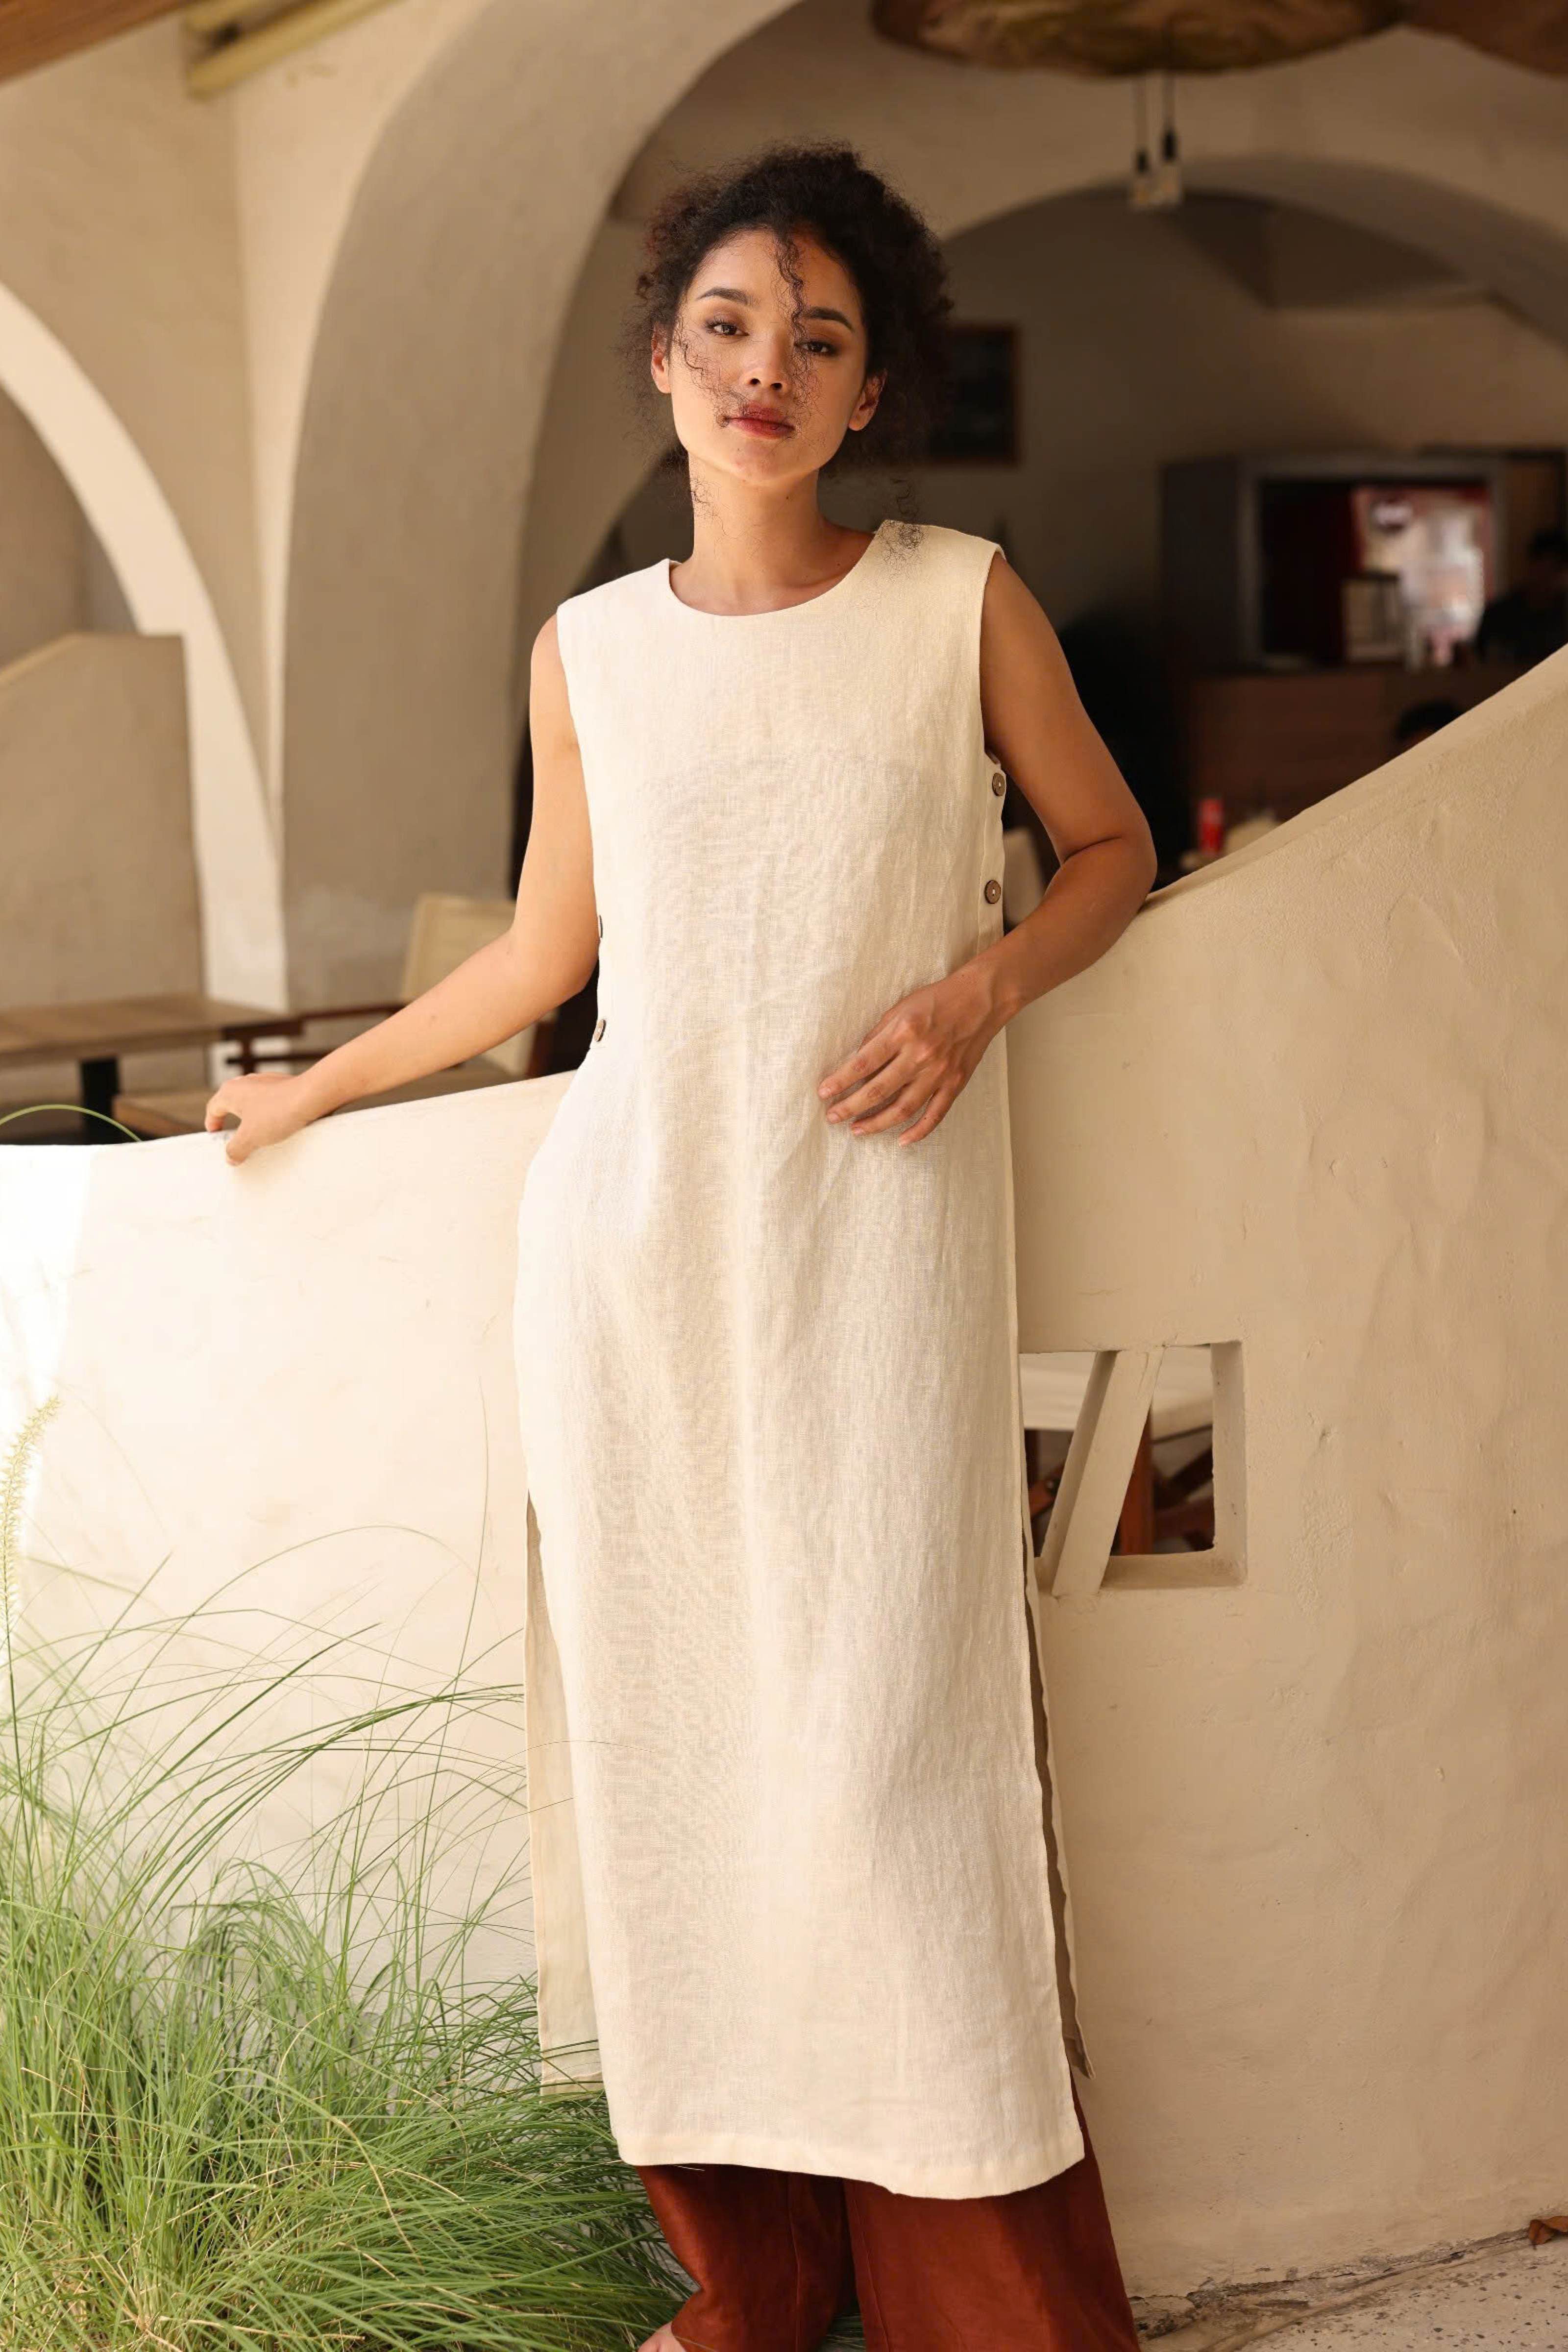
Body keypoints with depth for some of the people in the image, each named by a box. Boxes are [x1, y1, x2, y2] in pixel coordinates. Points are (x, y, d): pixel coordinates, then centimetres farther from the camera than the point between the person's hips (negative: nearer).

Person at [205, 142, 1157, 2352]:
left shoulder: (964, 602, 4)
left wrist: (979, 986, -6)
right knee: (669, 1727, 2)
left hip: (876, 1236, -2)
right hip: (637, 1235, 3)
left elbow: (1113, 847, 13)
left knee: (879, 1736, -7)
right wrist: (320, 1082, 27)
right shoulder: (590, 650, 10)